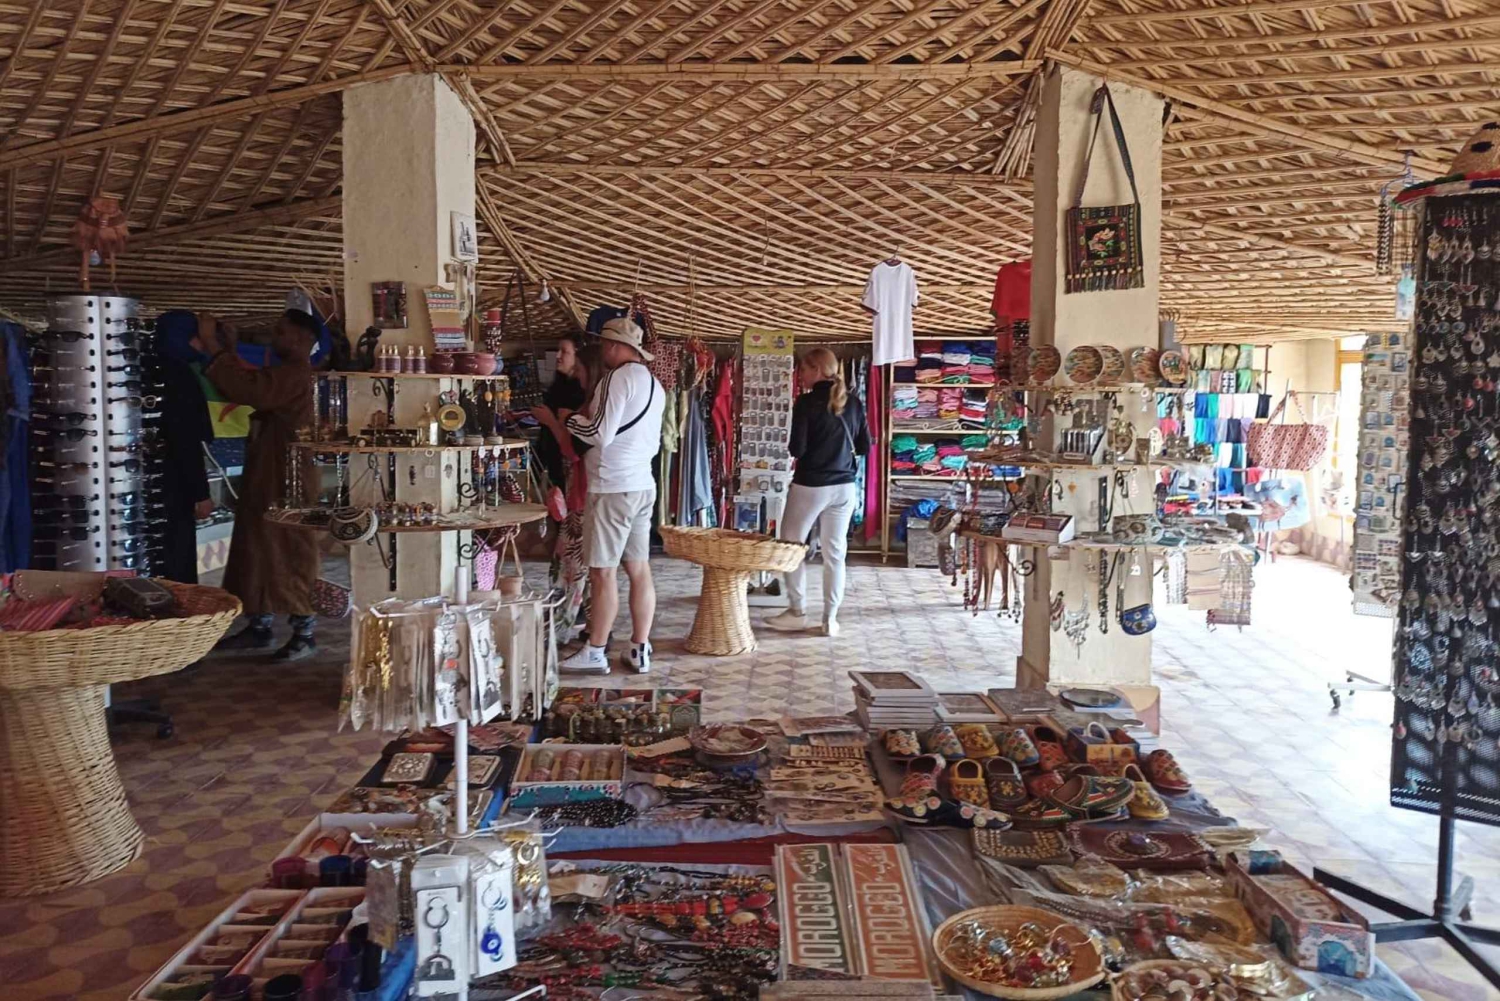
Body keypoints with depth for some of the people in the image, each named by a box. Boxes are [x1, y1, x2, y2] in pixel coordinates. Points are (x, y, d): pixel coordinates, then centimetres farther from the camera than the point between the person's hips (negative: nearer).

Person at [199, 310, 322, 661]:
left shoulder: (295, 376, -17)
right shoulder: (283, 375, 17)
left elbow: (246, 389, -28)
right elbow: (248, 387, 18)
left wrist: (212, 346, -20)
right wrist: (229, 351, 9)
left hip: (288, 484, -10)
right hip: (265, 480, 10)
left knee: (292, 556, -4)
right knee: (261, 552, 14)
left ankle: (304, 635, 3)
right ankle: (259, 628, 23)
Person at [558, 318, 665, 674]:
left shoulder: (619, 377, -13)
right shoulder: (654, 384, 15)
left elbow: (600, 433, -17)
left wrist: (570, 419, 0)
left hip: (612, 486, -9)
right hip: (643, 484, 9)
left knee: (602, 571, -1)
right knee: (639, 570, 9)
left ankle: (595, 652, 6)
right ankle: (640, 650, 13)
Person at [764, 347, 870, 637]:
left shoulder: (806, 402, -11)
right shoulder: (853, 403, 4)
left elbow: (797, 449, -15)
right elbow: (865, 447, 8)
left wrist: (790, 447, 7)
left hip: (809, 486, -5)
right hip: (844, 487, 5)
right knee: (835, 552, 9)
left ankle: (797, 612, 13)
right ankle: (830, 618, 11)